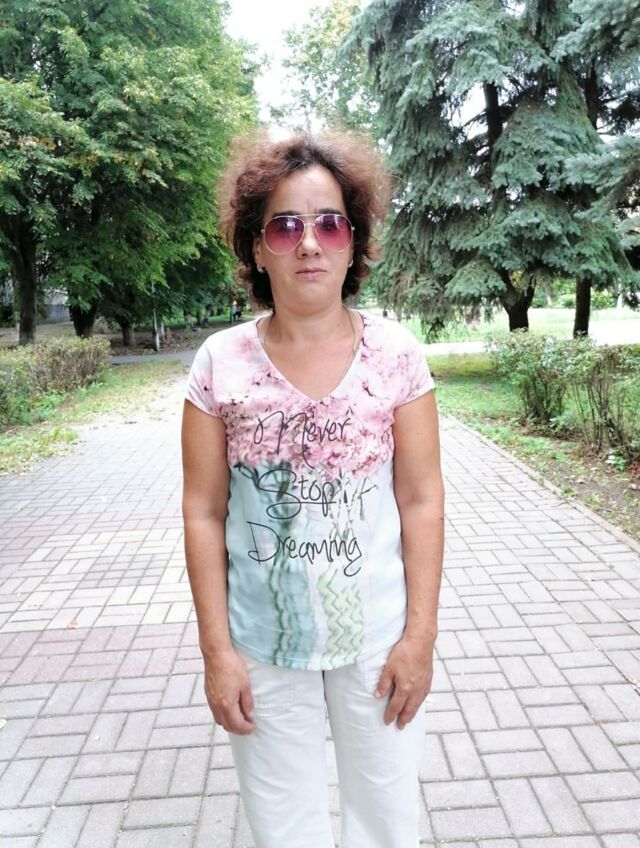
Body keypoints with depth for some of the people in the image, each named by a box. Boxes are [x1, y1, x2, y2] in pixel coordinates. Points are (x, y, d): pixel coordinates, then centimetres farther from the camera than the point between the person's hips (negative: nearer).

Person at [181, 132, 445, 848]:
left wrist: (420, 635, -6)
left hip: (378, 637, 0)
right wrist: (216, 650, -5)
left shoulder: (396, 354, -9)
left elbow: (422, 501, -5)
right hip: (263, 643, 1)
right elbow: (204, 513, -5)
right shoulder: (221, 363, -8)